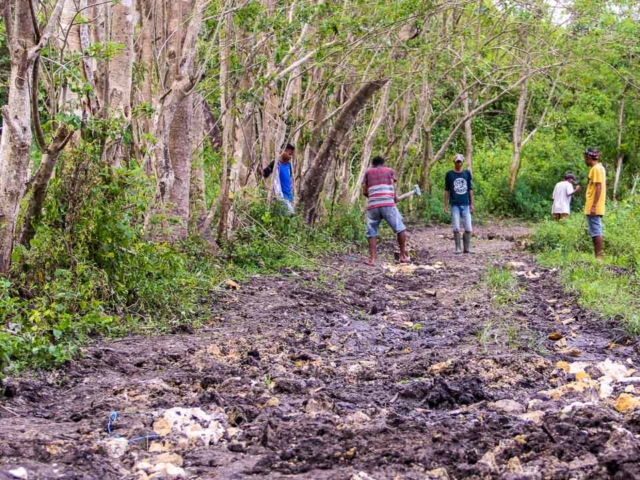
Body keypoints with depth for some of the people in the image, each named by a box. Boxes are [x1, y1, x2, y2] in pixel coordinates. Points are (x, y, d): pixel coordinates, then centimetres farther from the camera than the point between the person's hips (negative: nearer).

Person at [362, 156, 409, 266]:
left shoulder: (368, 172, 21)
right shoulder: (390, 171, 17)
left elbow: (364, 192, 15)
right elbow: (393, 188, 4)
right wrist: (395, 198, 21)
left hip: (372, 206, 2)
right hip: (388, 204, -2)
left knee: (372, 233, 10)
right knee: (400, 229, 10)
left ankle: (372, 259, 0)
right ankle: (403, 256, 8)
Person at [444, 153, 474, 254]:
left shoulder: (467, 173, 8)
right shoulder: (449, 174, 3)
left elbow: (470, 189, 11)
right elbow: (446, 191, 5)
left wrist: (472, 203, 7)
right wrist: (446, 205, 1)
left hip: (465, 204, 2)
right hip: (455, 205, -2)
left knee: (468, 228, -1)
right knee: (456, 228, -3)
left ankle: (467, 248, 11)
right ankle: (458, 248, 7)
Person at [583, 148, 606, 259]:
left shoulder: (596, 168, -13)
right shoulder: (599, 168, 16)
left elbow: (599, 187, -19)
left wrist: (593, 206, -22)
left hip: (593, 207, -10)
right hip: (595, 207, 10)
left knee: (595, 231, -10)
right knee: (596, 231, 11)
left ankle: (598, 256, -10)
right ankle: (597, 255, 13)